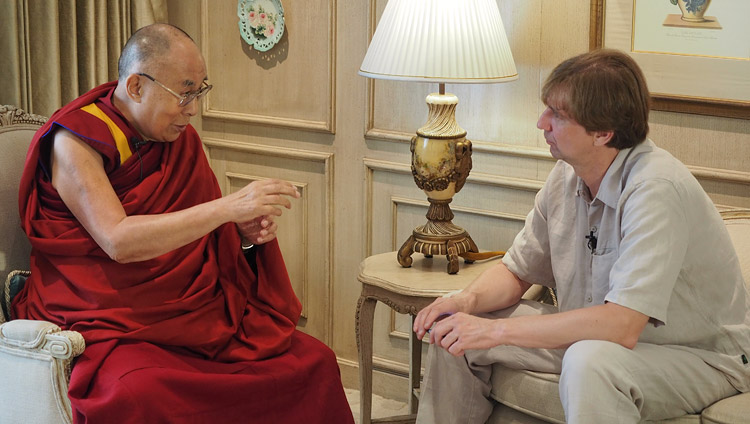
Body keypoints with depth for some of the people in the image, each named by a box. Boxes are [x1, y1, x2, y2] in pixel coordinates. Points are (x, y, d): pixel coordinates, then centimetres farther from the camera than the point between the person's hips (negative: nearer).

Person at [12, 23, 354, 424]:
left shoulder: (180, 139, 10)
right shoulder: (75, 142, -10)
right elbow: (118, 241, -24)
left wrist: (244, 234, -6)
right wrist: (227, 207, -28)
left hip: (189, 308, 6)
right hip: (109, 322, -6)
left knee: (315, 361, -13)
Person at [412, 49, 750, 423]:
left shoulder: (656, 189, -29)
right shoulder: (567, 175, -4)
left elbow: (621, 326, -36)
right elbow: (516, 272, 9)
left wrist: (496, 330, -32)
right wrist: (469, 300, -15)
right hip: (599, 336, 8)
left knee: (590, 362, -40)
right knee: (454, 330, 3)